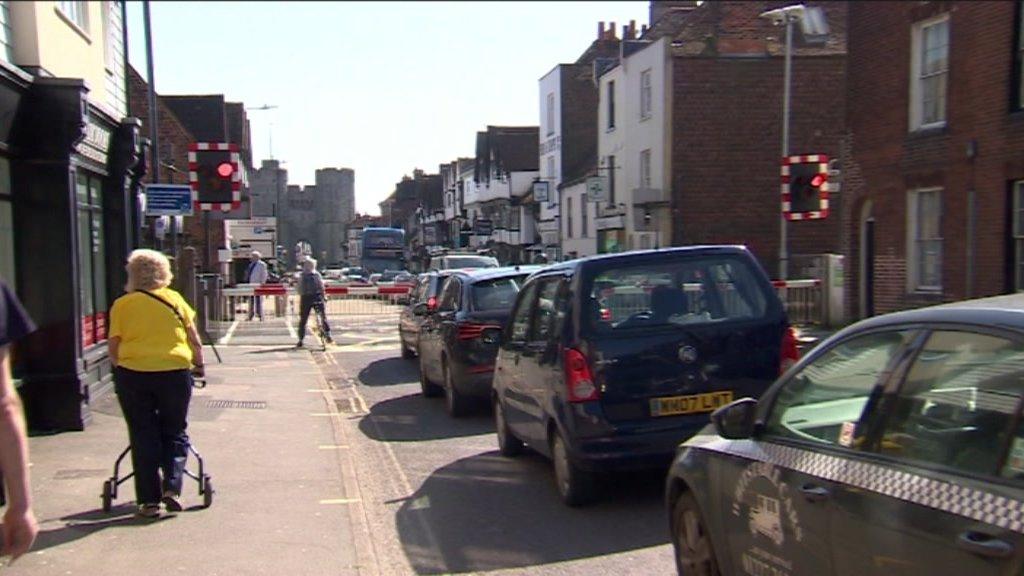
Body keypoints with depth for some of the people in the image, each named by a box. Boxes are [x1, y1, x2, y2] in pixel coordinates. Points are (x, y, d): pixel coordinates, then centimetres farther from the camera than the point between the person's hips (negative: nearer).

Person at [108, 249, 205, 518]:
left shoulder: (121, 304, 3)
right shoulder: (174, 299, 6)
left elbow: (114, 345, 1)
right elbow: (193, 337, 8)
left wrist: (120, 366, 18)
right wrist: (199, 363, 21)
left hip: (133, 373, 0)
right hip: (175, 371, 0)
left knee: (143, 436, 9)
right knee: (175, 432, 15)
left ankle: (149, 499, 9)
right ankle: (172, 486, -2)